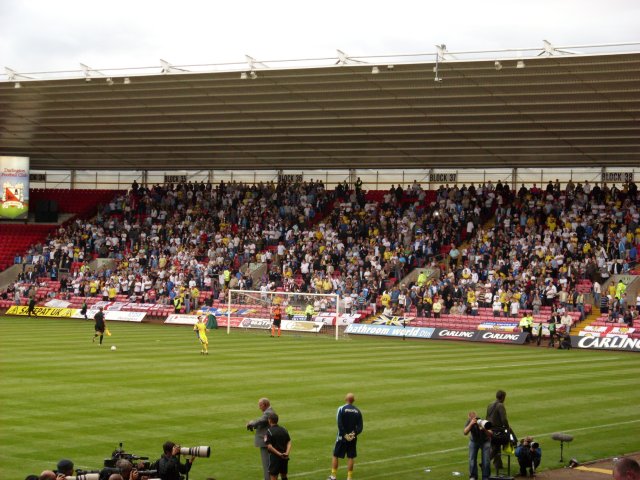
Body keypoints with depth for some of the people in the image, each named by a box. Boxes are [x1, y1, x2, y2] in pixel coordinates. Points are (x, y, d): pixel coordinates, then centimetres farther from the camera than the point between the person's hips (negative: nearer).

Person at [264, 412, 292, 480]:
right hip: (284, 457, 6)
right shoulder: (284, 430, 6)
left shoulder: (269, 432, -11)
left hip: (274, 457, -6)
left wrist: (279, 454, -18)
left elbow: (269, 446, -19)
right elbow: (289, 442, -2)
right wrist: (287, 453, -13)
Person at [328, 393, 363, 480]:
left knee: (335, 456, 9)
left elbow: (340, 424, -17)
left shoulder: (341, 409, -9)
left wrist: (345, 435, -15)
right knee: (351, 457, 8)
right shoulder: (358, 411, 3)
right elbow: (360, 426, -3)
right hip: (353, 438, 3)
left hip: (342, 437, -3)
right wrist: (354, 433, -12)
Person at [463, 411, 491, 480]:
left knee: (486, 461, -10)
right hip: (474, 441, 2)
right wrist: (471, 424, -46)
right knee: (472, 459, -6)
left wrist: (484, 429, -48)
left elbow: (490, 434, -29)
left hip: (485, 441, -2)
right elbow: (465, 432, -33)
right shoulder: (469, 421, -20)